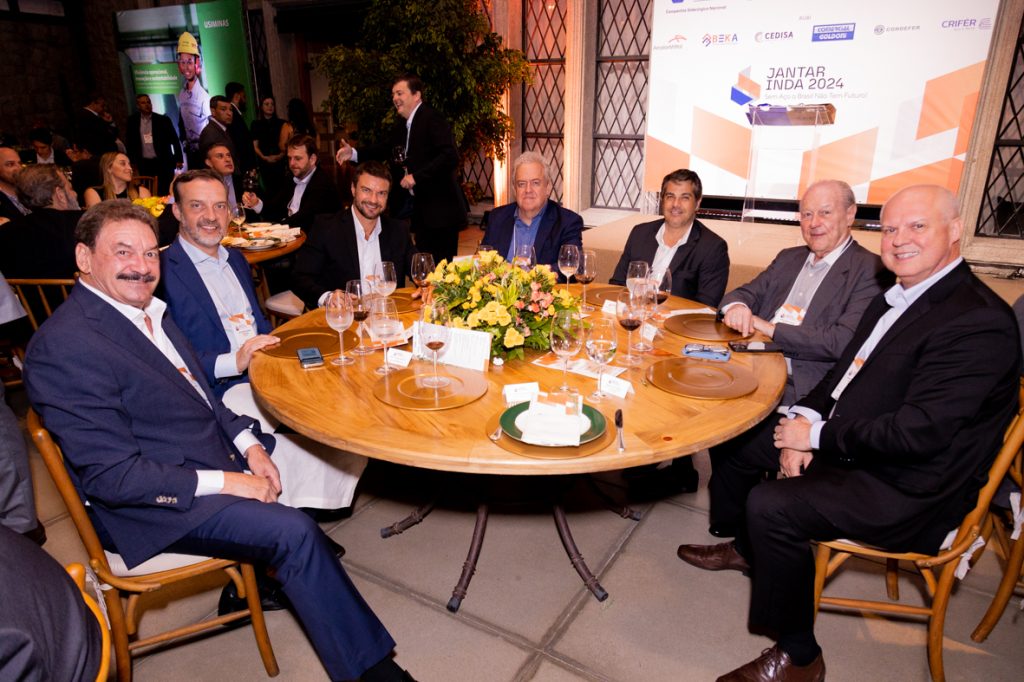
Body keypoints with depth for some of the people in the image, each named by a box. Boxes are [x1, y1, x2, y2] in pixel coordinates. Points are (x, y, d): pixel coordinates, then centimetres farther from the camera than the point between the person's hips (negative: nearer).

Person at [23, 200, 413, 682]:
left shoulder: (149, 311, 7)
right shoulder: (63, 344, -21)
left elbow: (198, 395, 15)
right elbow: (112, 476, -23)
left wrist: (249, 444, -2)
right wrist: (224, 482, -22)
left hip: (216, 461, 9)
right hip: (147, 505, -9)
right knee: (293, 531, -20)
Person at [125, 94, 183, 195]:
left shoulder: (163, 120, 1)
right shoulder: (132, 121, 6)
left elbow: (175, 140, 3)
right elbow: (129, 142, 12)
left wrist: (179, 159, -3)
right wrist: (131, 162, 7)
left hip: (164, 163, -2)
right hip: (144, 164, 2)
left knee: (164, 193, -4)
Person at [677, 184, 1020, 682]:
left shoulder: (980, 322, -22)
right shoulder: (896, 298, 7)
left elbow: (918, 432, -28)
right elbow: (845, 372, 12)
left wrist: (817, 436, -18)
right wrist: (804, 421, -6)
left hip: (907, 491, -9)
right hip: (845, 443, 10)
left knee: (771, 506, -26)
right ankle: (749, 549, 37)